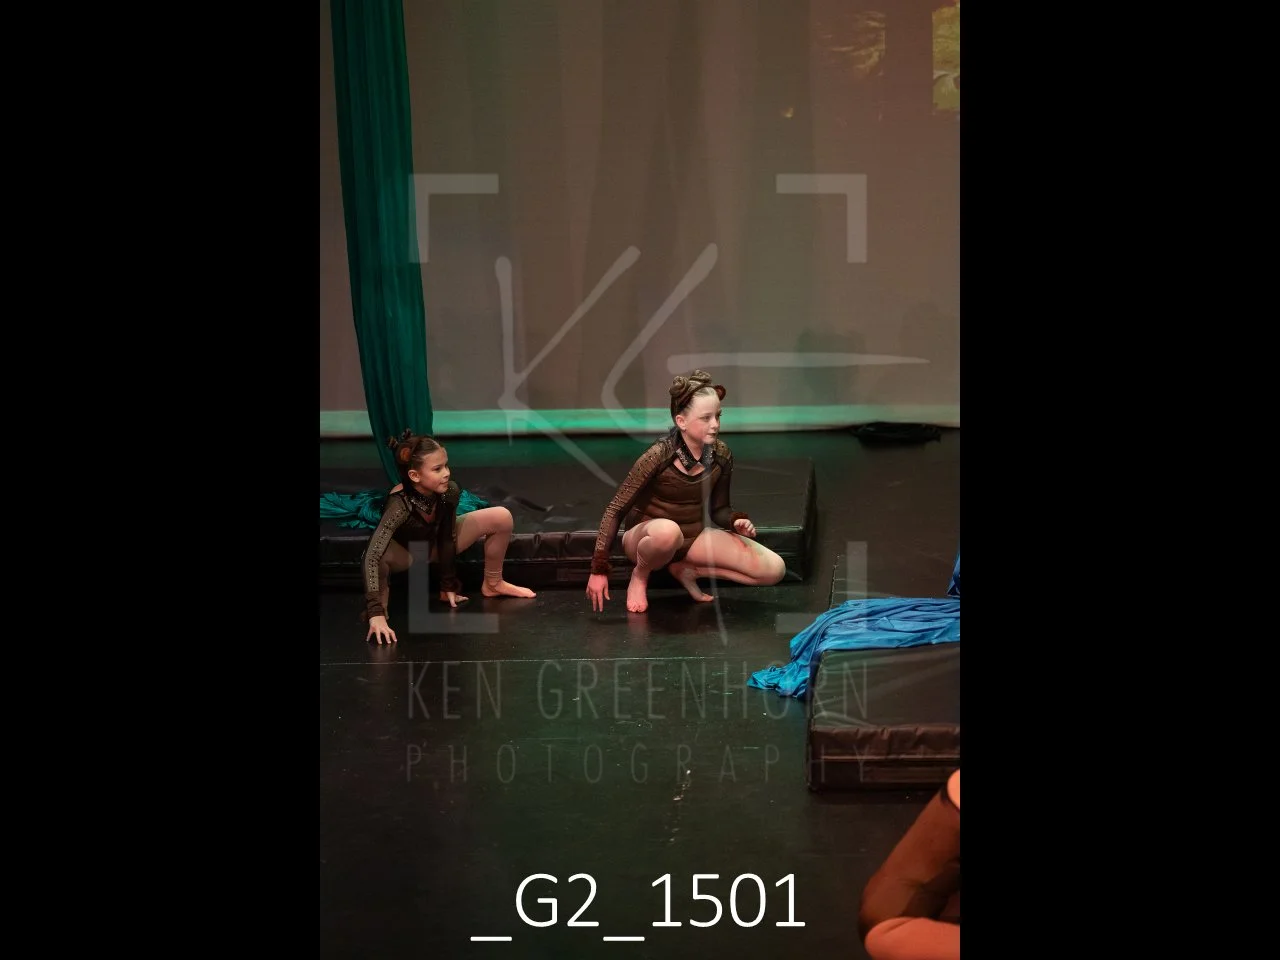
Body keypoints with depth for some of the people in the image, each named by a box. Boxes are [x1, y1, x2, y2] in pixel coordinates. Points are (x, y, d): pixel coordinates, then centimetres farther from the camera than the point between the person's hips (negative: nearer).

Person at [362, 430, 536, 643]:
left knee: (501, 517, -10)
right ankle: (382, 600, -9)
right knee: (380, 556, -42)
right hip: (404, 554, -5)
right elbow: (372, 556, -48)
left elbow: (447, 539, -12)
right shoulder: (400, 504, -41)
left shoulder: (450, 492, -26)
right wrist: (375, 612, -54)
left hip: (434, 545, 5)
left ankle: (492, 584, 13)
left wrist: (449, 586, -6)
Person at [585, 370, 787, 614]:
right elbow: (615, 511, -17)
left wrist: (737, 521, -15)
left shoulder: (721, 455, -8)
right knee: (667, 530, -44)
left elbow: (719, 508, 8)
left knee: (774, 569, -13)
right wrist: (599, 569, -20)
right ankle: (640, 575, -10)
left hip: (694, 536, 5)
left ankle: (686, 569, 2)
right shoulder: (658, 456, -22)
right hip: (647, 537, -5)